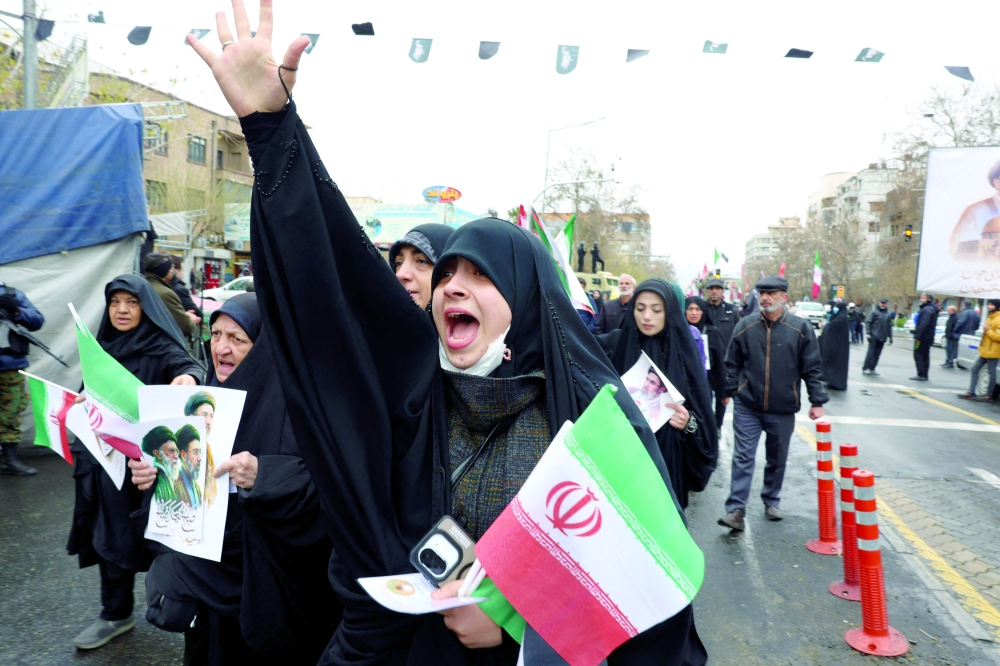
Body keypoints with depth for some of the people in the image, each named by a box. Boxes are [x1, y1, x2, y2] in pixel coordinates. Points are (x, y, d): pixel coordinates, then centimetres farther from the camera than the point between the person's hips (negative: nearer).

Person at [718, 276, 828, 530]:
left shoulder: (801, 329, -2)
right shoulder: (745, 326, 0)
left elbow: (812, 368, 1)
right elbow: (732, 363, 8)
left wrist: (817, 401, -1)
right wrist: (731, 390, 5)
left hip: (783, 409, 1)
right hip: (747, 407, 0)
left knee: (777, 459, 15)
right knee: (743, 457, -4)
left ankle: (771, 502, 33)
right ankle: (736, 510, -4)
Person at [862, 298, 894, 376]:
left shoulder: (889, 314, 13)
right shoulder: (874, 312, -2)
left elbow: (889, 326, 17)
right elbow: (868, 322, -7)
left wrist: (890, 337, 12)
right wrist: (869, 333, -15)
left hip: (882, 337, 5)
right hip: (874, 336, -5)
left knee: (877, 354, 6)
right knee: (871, 352, -8)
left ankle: (872, 369, 11)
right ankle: (865, 368, -5)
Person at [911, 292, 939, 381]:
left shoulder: (927, 310, -18)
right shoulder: (932, 309, 17)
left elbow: (923, 324, -27)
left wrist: (918, 336, -26)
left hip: (922, 337, -10)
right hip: (928, 337, 10)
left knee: (918, 355, -6)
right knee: (925, 355, 12)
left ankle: (921, 375, -9)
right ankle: (924, 375, 16)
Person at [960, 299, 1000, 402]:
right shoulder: (990, 318, 16)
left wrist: (988, 330, -21)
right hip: (984, 351, 10)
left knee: (991, 373, 0)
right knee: (974, 369, 9)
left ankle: (989, 396, 7)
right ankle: (971, 392, 12)